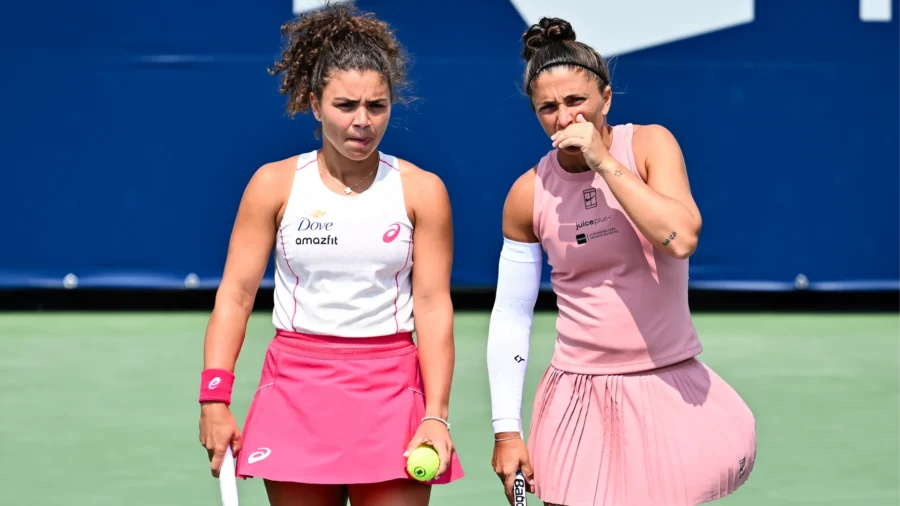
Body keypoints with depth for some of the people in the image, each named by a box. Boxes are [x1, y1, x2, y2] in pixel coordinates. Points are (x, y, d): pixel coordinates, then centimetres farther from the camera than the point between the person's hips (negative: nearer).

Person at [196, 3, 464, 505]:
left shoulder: (422, 191, 1)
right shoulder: (274, 184, 1)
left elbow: (433, 305, -1)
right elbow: (235, 294, 2)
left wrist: (436, 415, -8)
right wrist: (214, 399, -6)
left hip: (392, 392, 0)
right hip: (297, 393, 1)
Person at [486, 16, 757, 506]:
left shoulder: (649, 145, -5)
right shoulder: (528, 194, -2)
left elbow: (681, 239, -23)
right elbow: (510, 318, 4)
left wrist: (603, 160, -20)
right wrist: (506, 430, 0)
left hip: (670, 389, -1)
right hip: (581, 397, 1)